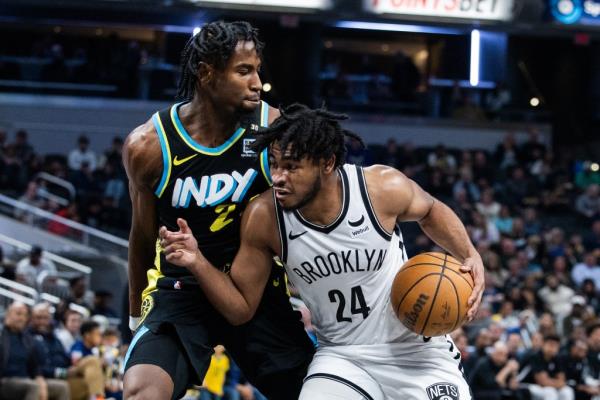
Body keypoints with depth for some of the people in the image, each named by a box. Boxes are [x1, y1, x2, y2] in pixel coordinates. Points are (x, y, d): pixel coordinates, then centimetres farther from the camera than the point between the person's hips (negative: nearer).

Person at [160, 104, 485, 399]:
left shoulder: (383, 187, -18)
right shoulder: (264, 217, -16)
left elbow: (430, 212, 7)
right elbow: (241, 308, -5)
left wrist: (470, 256, -9)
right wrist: (198, 263, -21)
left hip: (415, 350, 0)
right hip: (342, 358, 0)